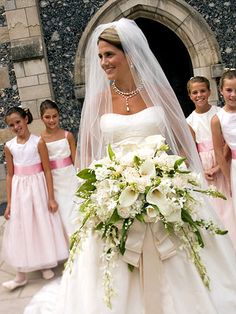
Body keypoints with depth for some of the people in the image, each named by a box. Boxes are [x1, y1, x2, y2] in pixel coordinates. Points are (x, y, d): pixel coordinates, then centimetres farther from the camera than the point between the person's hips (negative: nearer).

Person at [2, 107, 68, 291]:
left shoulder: (38, 142, -10)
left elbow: (47, 171, -9)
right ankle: (21, 275, 20)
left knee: (42, 225, 10)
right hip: (19, 191, 3)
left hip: (38, 187, -3)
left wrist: (51, 198, -10)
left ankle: (46, 265, 31)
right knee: (20, 229, 8)